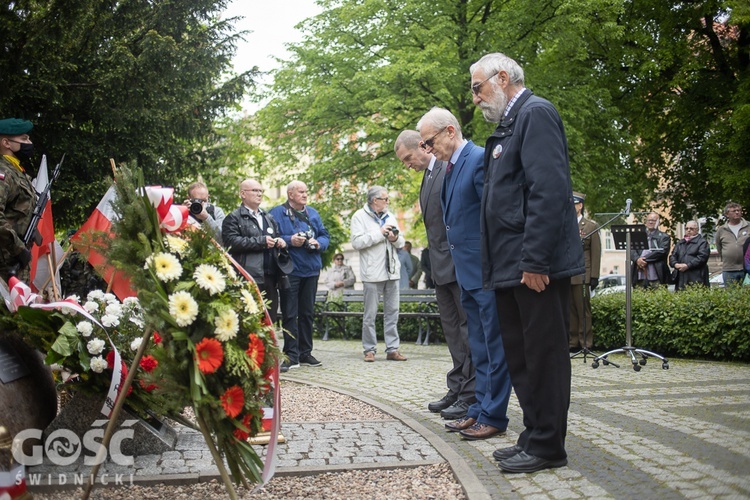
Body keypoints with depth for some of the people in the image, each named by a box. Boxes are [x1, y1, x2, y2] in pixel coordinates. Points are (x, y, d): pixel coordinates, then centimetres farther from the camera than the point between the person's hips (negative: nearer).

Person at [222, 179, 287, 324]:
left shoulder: (269, 217, 25)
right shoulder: (233, 218, 0)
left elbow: (276, 237, 33)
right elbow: (232, 241, -14)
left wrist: (281, 242, 8)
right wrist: (261, 241, -13)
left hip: (270, 278, 7)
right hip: (249, 279, -7)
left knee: (270, 321, 9)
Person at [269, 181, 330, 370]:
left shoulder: (313, 213, 16)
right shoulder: (277, 213, -1)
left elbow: (325, 235, 13)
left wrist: (318, 243, -8)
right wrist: (289, 240, -19)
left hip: (311, 269, 5)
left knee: (307, 313, 11)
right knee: (290, 314, -3)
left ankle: (305, 353, 19)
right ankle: (291, 355, 1)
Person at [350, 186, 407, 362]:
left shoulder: (389, 216, 17)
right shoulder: (360, 216, -2)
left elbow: (401, 242, 20)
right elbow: (357, 242, -14)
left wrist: (396, 238, -3)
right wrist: (380, 233, -14)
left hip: (391, 271, 6)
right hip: (372, 273, -6)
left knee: (392, 312, 6)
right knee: (370, 314, 0)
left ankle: (392, 349, 10)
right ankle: (370, 349, 8)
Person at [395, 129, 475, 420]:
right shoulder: (428, 177, 19)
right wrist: (430, 261, 15)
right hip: (442, 268, 10)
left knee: (468, 328, -5)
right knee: (453, 331, 12)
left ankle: (471, 396, 0)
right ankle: (456, 390, 19)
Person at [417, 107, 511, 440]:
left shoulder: (479, 159, -14)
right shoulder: (449, 167, 14)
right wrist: (456, 263, 13)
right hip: (467, 274, 9)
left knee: (493, 347, 0)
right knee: (478, 348, 15)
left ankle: (493, 417, 8)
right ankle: (480, 409, 25)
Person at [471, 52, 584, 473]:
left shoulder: (536, 113, -8)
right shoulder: (510, 124, 20)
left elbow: (549, 190, -19)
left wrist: (534, 261, -22)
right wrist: (499, 265, 16)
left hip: (537, 267, -10)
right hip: (512, 267, 10)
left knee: (544, 356, -1)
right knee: (520, 357, 14)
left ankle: (547, 447, 9)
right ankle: (534, 437, 25)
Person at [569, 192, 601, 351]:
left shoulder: (591, 226, 4)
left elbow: (596, 253, 0)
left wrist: (594, 276, -7)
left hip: (581, 276, -4)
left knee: (583, 310, -1)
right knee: (569, 310, 5)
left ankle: (585, 343, 5)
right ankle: (572, 342, 10)